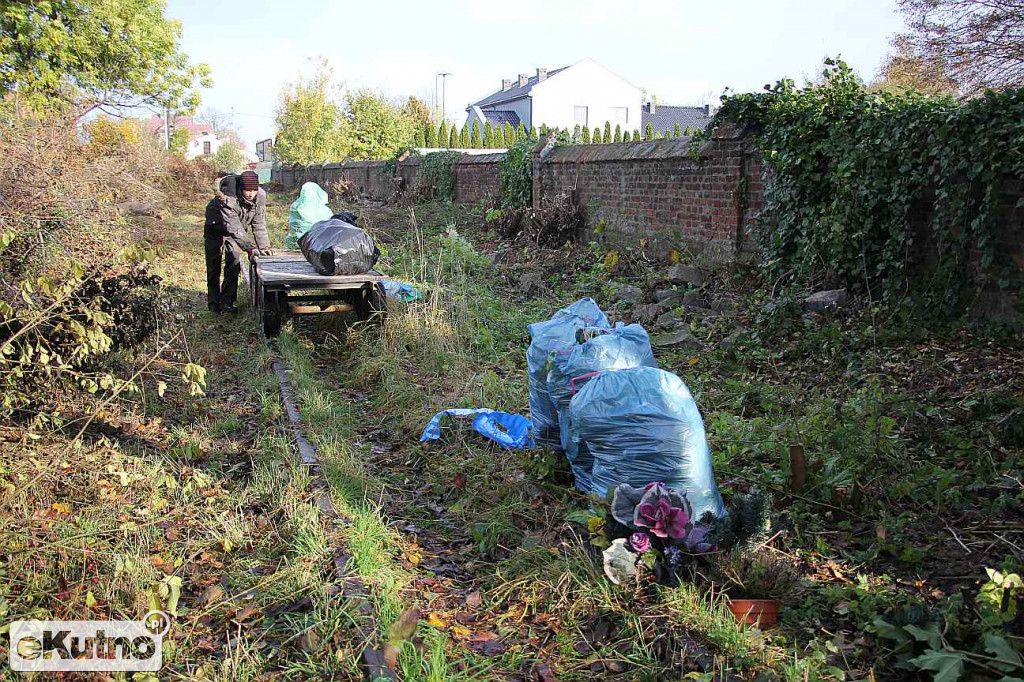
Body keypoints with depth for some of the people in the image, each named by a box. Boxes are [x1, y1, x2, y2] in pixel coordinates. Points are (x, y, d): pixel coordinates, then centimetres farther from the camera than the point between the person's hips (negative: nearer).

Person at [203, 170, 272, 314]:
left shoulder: (260, 196, -25)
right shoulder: (228, 198, -40)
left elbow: (259, 224, -19)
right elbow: (234, 228, -46)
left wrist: (264, 246, -30)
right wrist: (250, 248, -55)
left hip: (238, 229, 4)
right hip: (215, 228, -3)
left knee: (234, 264, -6)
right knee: (213, 266, 1)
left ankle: (227, 302, 0)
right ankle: (213, 302, 13)